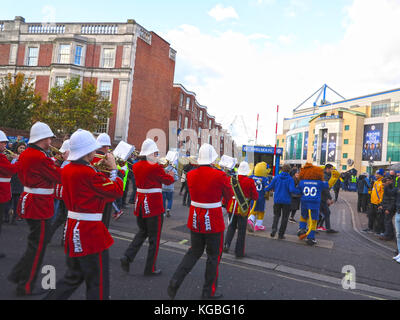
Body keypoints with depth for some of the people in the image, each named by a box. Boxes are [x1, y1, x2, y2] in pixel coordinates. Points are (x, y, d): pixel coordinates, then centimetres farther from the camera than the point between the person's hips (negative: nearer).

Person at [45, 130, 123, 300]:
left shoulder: (66, 169, 4)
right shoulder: (89, 173, -22)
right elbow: (117, 191, -15)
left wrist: (99, 167, 11)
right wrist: (113, 168, -4)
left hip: (72, 228, 9)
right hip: (91, 232, -9)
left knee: (73, 277, 24)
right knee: (98, 283, 8)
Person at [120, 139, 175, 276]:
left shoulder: (136, 166, 4)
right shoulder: (156, 167, -16)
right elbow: (168, 181, -3)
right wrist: (171, 175, 18)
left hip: (140, 202, 7)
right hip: (154, 205, -7)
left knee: (142, 232, 24)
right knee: (154, 238, 7)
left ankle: (127, 257, 9)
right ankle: (150, 269, 16)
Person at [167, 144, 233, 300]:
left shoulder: (191, 175, -3)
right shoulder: (220, 176, -17)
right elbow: (229, 196, -2)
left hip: (195, 218, 5)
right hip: (213, 221, -4)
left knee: (194, 252, 21)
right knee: (213, 255, 13)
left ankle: (175, 282, 11)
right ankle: (209, 291, 25)